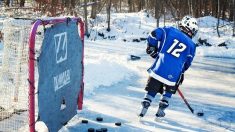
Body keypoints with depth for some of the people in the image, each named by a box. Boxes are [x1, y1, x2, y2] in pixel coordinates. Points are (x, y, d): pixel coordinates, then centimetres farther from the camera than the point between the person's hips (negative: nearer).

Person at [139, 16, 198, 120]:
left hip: (159, 68, 0)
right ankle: (160, 111, 23)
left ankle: (144, 110, 8)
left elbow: (154, 34, -3)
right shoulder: (191, 45, 9)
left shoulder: (170, 31, 6)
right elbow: (187, 63, 15)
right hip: (174, 74, 0)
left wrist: (151, 47, 10)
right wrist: (181, 74, 28)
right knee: (168, 91, 25)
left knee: (152, 89, 14)